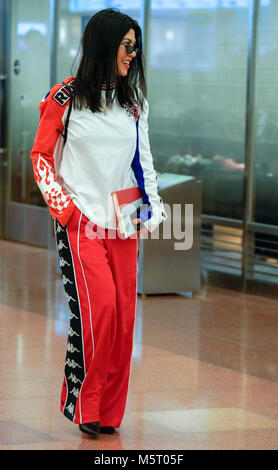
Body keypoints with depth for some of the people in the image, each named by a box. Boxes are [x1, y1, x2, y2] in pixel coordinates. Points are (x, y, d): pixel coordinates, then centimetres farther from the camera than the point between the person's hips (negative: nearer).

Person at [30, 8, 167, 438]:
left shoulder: (134, 102, 12)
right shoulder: (65, 98, -3)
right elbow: (41, 157, 2)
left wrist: (152, 208, 7)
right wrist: (64, 207, -6)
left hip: (123, 223, 5)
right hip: (81, 221, -5)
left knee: (124, 312, 1)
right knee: (99, 306, -16)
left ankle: (110, 411, 11)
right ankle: (84, 404, -2)